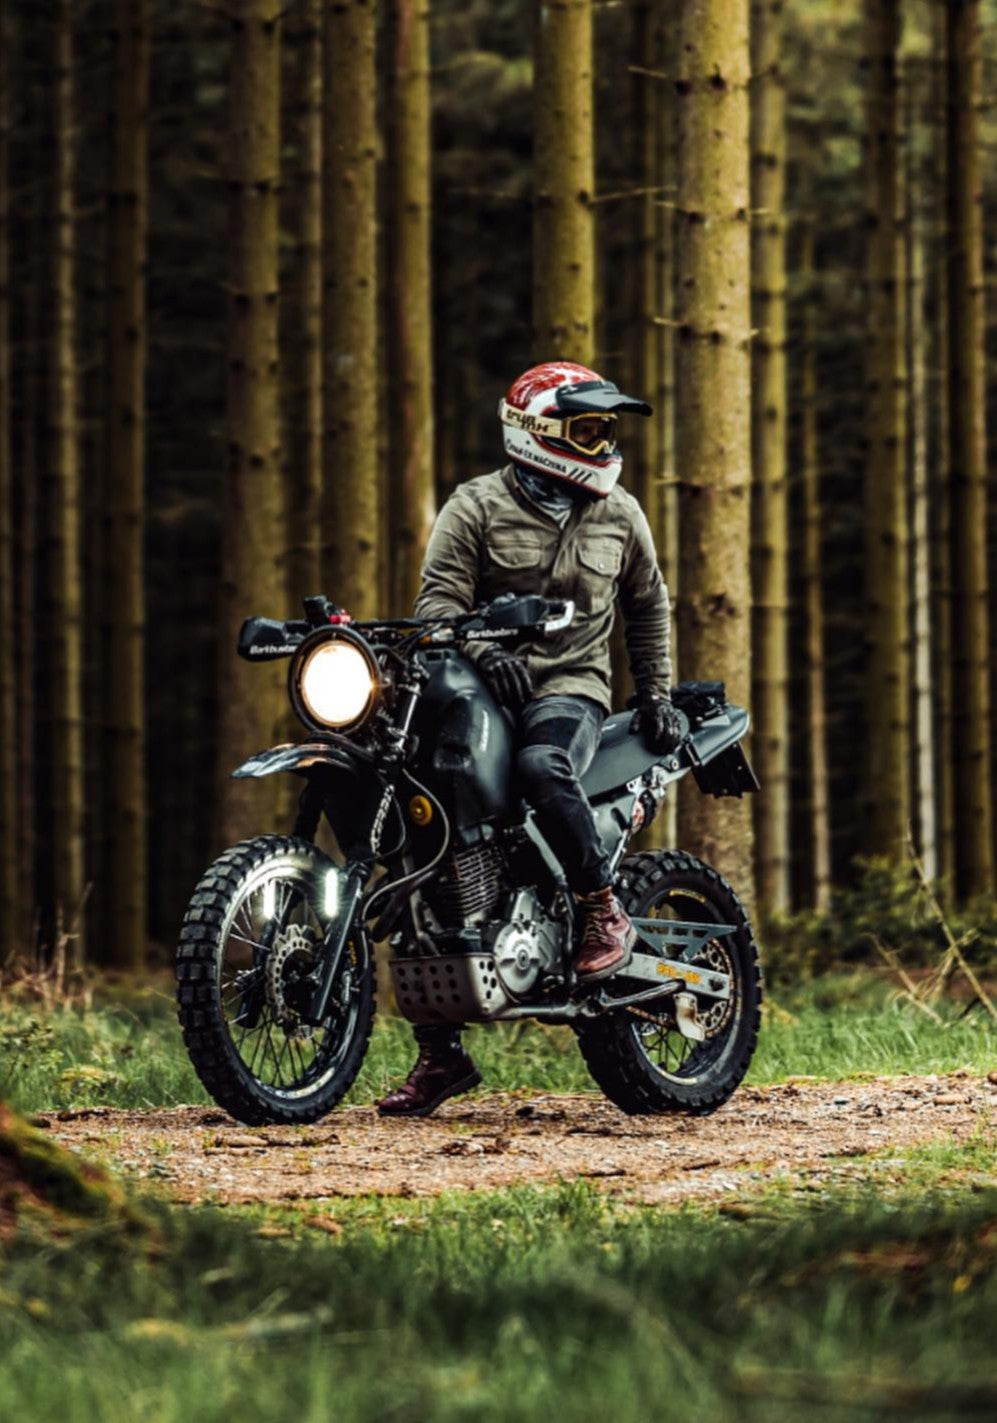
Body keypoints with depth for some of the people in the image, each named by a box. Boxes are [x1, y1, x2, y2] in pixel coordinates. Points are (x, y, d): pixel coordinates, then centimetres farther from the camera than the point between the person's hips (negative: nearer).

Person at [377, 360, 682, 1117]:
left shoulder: (618, 514, 12)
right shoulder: (476, 507, 2)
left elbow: (647, 603, 26)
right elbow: (439, 598, -8)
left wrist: (656, 695, 19)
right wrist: (485, 650, -27)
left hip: (572, 687, -1)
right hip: (481, 689, 1)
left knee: (543, 765, -39)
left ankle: (606, 912, -17)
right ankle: (441, 1054, -3)